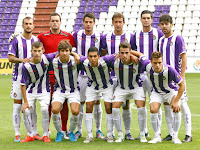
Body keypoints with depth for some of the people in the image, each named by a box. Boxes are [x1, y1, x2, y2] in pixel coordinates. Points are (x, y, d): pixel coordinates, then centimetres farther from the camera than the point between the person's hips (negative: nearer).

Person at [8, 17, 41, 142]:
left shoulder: (37, 40, 9)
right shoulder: (17, 40, -2)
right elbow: (11, 57, -5)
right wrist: (21, 60, -22)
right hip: (19, 76, -3)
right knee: (17, 105, -2)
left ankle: (34, 132, 12)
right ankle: (17, 134, 1)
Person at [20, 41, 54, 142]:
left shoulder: (47, 58, -18)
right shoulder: (26, 66, -20)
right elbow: (23, 85, -12)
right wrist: (25, 102, -12)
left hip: (44, 91, 0)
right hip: (30, 91, 0)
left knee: (44, 109, -21)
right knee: (26, 111, -13)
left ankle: (46, 135, -4)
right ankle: (30, 135, 9)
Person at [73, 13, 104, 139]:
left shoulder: (99, 36, 1)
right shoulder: (77, 35, 2)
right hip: (81, 74, 0)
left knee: (97, 102, 3)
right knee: (80, 102, 2)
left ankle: (98, 130, 13)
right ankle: (79, 130, 11)